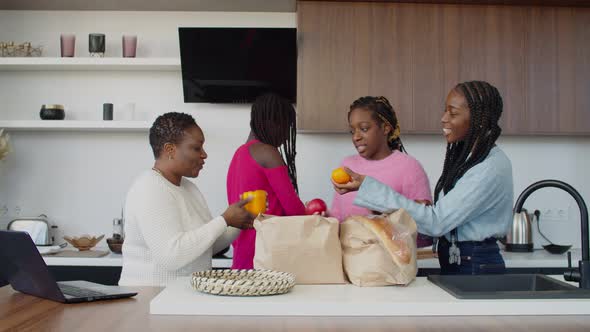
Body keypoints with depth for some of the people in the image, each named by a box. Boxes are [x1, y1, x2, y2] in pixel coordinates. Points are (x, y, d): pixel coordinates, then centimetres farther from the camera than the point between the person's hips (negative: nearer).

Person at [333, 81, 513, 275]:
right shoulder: (464, 156, 9)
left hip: (477, 269, -7)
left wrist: (367, 187, -25)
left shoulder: (493, 167, -19)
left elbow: (436, 221, -23)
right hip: (452, 265, 8)